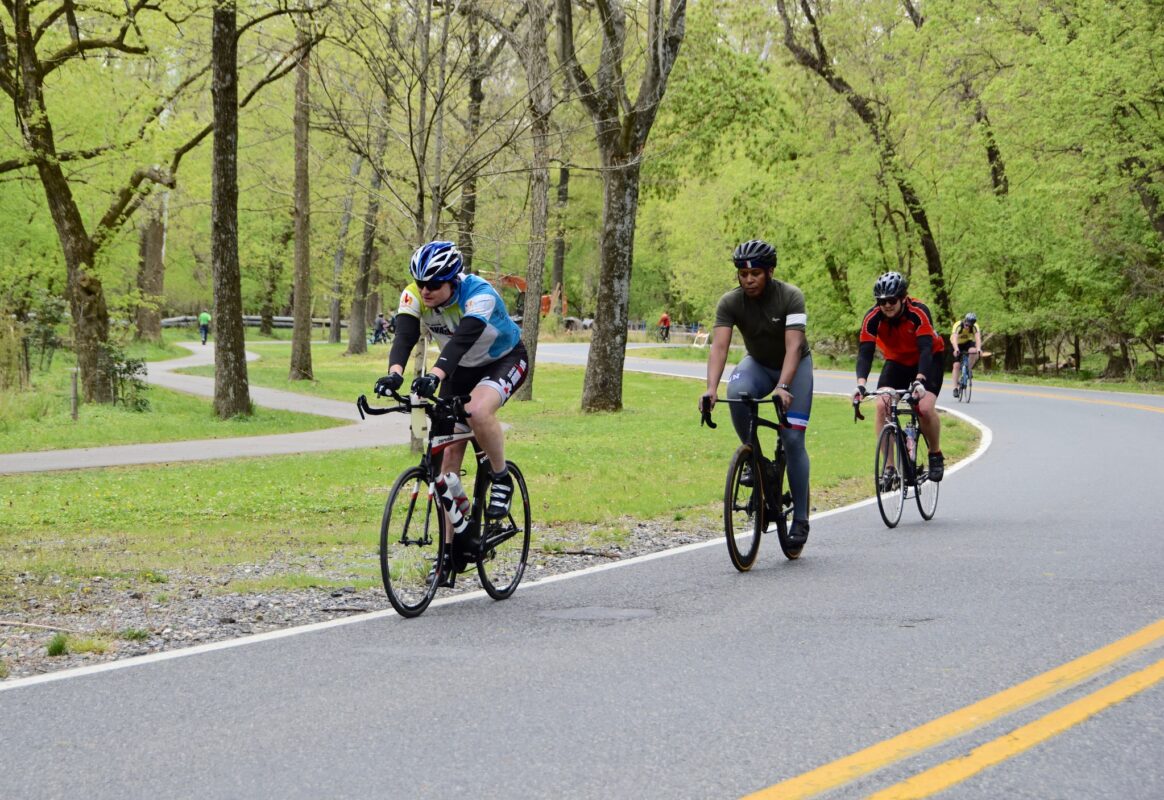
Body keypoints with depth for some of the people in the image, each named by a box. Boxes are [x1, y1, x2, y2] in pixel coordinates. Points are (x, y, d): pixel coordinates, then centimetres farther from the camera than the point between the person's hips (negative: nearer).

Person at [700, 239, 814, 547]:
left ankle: (800, 518, -3)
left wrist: (782, 387, -50)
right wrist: (711, 389, -45)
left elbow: (793, 346, -35)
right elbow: (718, 346, -29)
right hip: (758, 363, 2)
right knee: (737, 393, -34)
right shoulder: (730, 302, -19)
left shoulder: (790, 297, -27)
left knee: (792, 439, -13)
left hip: (795, 365, -2)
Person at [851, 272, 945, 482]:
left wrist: (919, 381, -54)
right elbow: (865, 352, -29)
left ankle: (936, 455, 2)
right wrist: (860, 384, -46)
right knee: (882, 407, -19)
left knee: (925, 408, -25)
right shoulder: (873, 318, -23)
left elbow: (926, 348, -38)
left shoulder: (919, 312, -31)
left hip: (928, 360, -3)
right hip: (896, 362, 3)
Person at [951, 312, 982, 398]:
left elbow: (978, 338, -42)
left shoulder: (975, 327, -26)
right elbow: (954, 338, -47)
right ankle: (955, 388, -9)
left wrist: (978, 349, -60)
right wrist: (956, 349, -65)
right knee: (956, 365, -14)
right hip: (958, 344, -2)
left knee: (974, 352, -32)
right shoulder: (958, 326, -33)